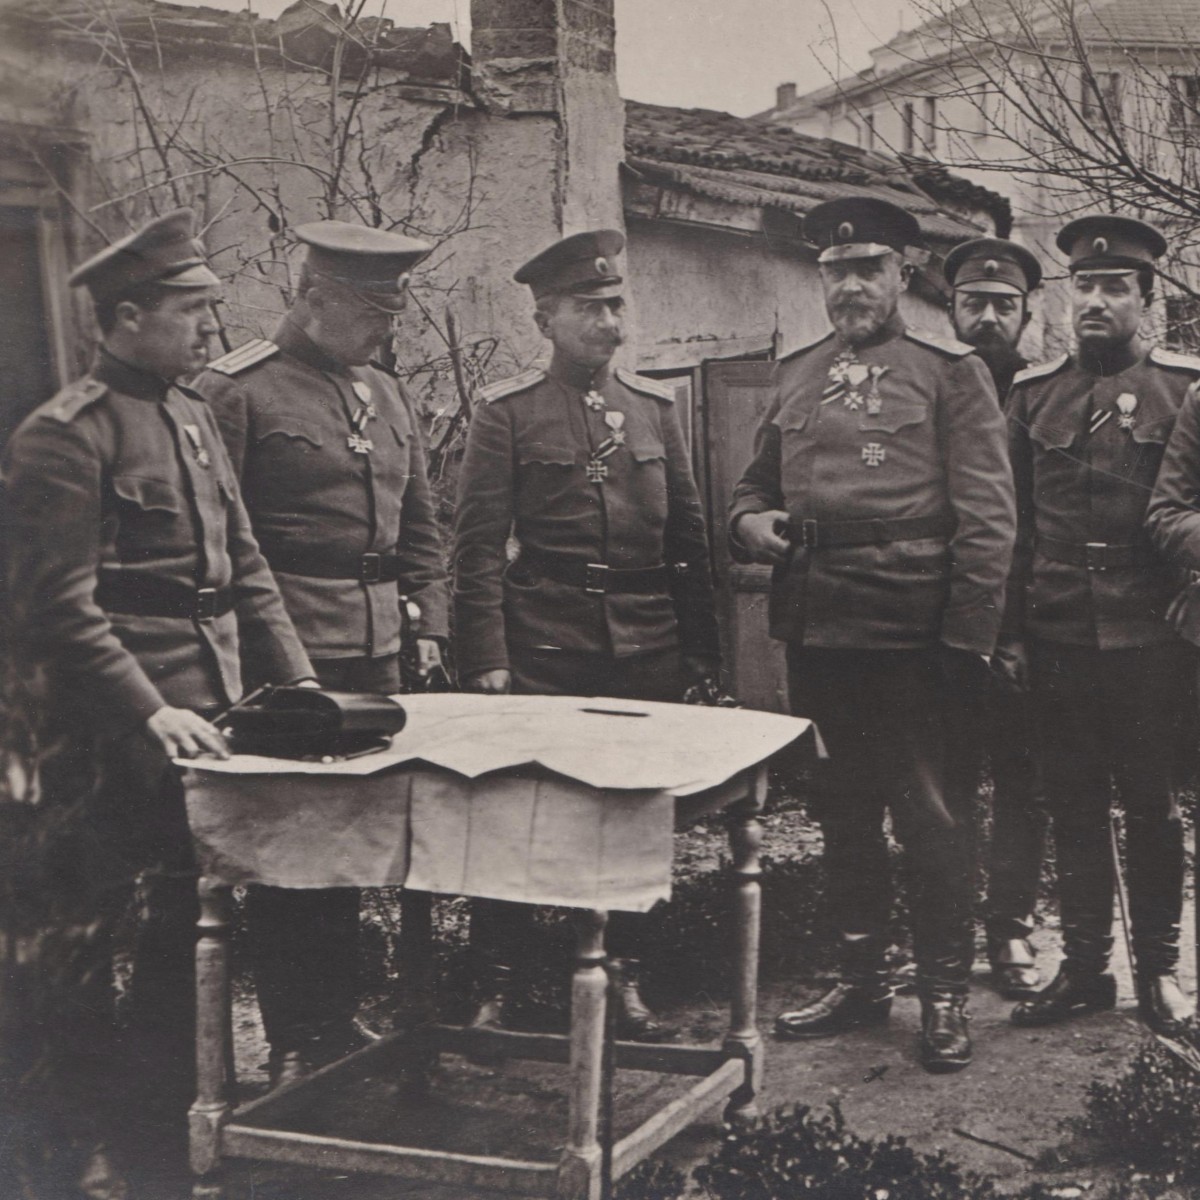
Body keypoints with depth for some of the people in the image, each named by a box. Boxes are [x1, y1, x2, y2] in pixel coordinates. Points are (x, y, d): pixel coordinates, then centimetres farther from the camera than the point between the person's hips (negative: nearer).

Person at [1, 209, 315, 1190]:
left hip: (214, 705, 8)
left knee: (191, 912, 14)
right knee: (94, 929, 0)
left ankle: (172, 1107, 29)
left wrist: (299, 683, 9)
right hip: (118, 729, -8)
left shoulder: (192, 417, 14)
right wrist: (148, 712, -23)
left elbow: (243, 565, 17)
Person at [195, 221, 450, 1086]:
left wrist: (429, 624, 11)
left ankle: (340, 1016, 27)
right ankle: (292, 1043, 11)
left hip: (375, 656, 7)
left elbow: (420, 526, 20)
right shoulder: (236, 391, -8)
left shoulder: (388, 395, 15)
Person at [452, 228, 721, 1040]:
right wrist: (486, 658, -10)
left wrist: (700, 651, 11)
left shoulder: (656, 406, 11)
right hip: (541, 654, -3)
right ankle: (499, 987, 10)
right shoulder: (508, 411, 0)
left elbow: (689, 538, 14)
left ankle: (625, 981, 22)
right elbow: (478, 545, -3)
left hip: (645, 655, 4)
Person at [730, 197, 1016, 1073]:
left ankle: (946, 992, 14)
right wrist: (750, 522, -1)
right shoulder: (796, 376, 13)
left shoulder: (951, 372, -2)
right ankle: (861, 978, 27)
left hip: (914, 636, -5)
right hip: (818, 636, 5)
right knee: (843, 808, 14)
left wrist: (969, 638, -12)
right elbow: (757, 480, 23)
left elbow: (987, 517, -6)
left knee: (932, 811, 1)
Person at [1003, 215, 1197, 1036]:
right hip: (1058, 639, 3)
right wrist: (1012, 630, 5)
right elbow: (1012, 522, 9)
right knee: (1074, 806, 10)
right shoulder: (1033, 393, 8)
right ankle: (1085, 965, 21)